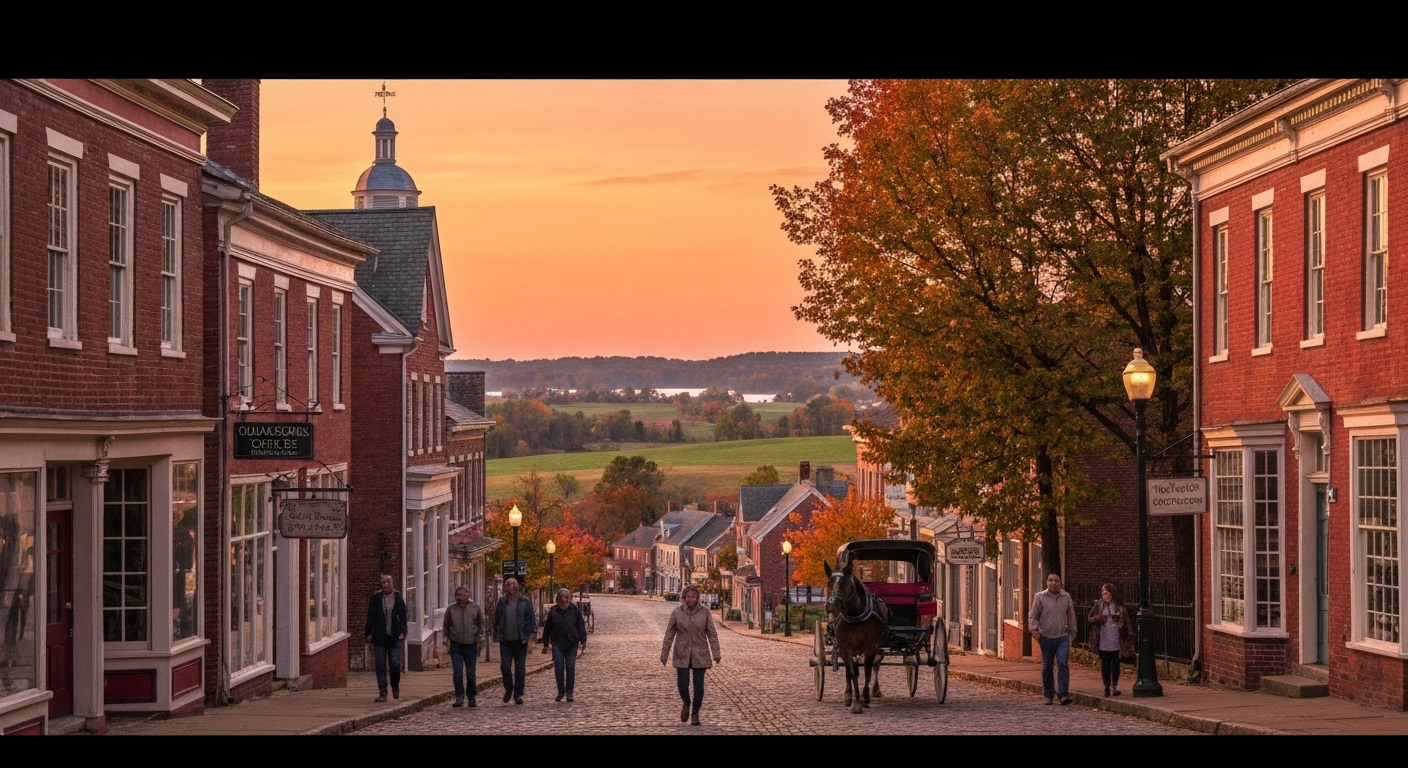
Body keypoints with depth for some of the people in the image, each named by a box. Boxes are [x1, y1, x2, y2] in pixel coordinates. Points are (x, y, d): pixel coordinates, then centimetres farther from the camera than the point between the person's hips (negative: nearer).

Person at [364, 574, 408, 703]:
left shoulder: (398, 597, 4)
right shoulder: (376, 598, 4)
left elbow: (403, 616, 5)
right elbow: (370, 616, 7)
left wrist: (402, 632, -5)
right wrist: (369, 633, 3)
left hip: (394, 636, 0)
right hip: (379, 637, 0)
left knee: (395, 663, -4)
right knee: (380, 665, -1)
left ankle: (395, 687, 22)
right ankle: (382, 693, 3)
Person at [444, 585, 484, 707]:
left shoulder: (476, 609, 2)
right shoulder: (451, 610, 1)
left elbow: (481, 625, 11)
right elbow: (446, 626, 11)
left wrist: (478, 639, 7)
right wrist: (448, 638, 6)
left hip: (471, 645, 0)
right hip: (456, 646, 0)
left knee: (471, 674, 4)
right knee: (458, 674, -6)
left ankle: (471, 697, 18)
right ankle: (459, 698, 2)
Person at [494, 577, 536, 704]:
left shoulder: (525, 602, 2)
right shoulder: (502, 602, 6)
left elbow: (532, 619, 2)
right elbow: (497, 620, 12)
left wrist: (532, 634, -8)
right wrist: (497, 635, 8)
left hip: (520, 640, -1)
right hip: (506, 640, 1)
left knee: (519, 668, 3)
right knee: (505, 666, -6)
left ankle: (518, 694, 10)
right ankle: (508, 688, 17)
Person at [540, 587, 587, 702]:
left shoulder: (575, 610, 0)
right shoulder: (553, 611, 3)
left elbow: (581, 626, 3)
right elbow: (547, 628, 9)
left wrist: (583, 641, -4)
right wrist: (545, 644, 10)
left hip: (571, 644, -1)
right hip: (557, 644, 1)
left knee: (570, 668, 0)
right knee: (558, 668, -2)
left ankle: (569, 692, 8)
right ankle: (561, 691, 9)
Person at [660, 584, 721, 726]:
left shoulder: (704, 612, -4)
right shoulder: (677, 612, -4)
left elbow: (712, 633, -4)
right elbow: (669, 634, -1)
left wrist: (716, 654, -11)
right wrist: (664, 654, -2)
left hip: (700, 654, 0)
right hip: (682, 654, 0)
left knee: (698, 685, -2)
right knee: (683, 683, -7)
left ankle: (695, 713, 16)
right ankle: (686, 703, 24)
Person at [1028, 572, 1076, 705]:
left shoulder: (1066, 597, 5)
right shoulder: (1040, 597, 0)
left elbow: (1071, 616, 12)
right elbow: (1033, 615, 4)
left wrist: (1072, 633, 13)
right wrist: (1034, 629, -11)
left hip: (1063, 637, 0)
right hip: (1046, 638, 0)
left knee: (1063, 663, -14)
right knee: (1047, 666, 7)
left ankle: (1063, 694, -15)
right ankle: (1048, 695, 17)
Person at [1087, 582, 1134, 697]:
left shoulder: (1119, 607, -2)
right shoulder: (1098, 605, 3)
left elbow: (1126, 623, -2)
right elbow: (1091, 618, 11)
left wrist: (1129, 636, -7)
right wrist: (1097, 618, -11)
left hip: (1116, 643, -1)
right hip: (1103, 643, 1)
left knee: (1115, 665, 5)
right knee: (1105, 666, 5)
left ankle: (1114, 686, 14)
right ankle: (1107, 687, 14)